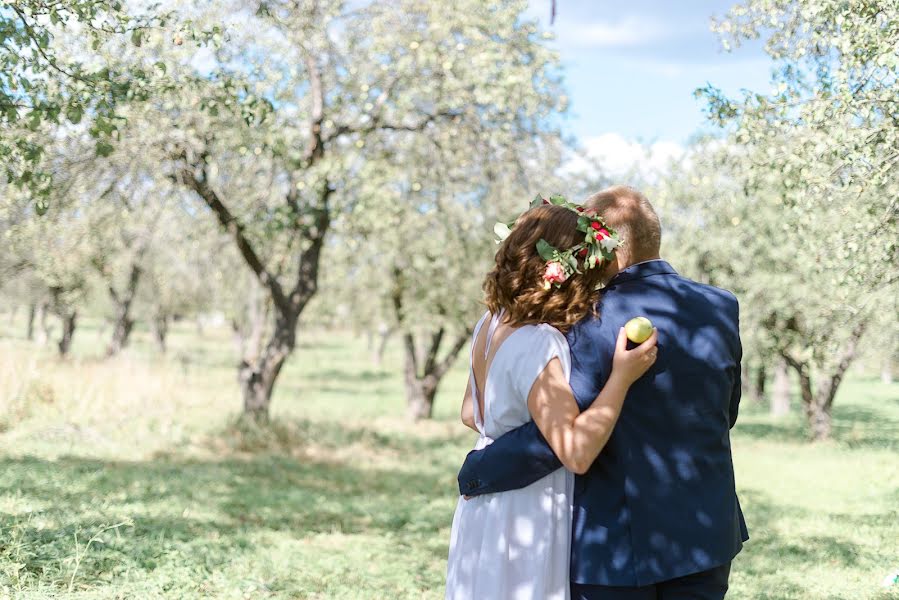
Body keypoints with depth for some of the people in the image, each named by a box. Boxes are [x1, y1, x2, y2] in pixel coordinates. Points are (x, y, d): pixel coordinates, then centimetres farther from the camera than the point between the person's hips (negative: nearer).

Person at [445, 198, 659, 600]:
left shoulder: (492, 322, 2)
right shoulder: (538, 344, -25)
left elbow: (471, 413, 16)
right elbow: (576, 452, -31)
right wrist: (622, 377, -28)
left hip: (487, 506, 9)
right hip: (527, 519, -9)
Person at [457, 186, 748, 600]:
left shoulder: (594, 323, -18)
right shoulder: (722, 309, -1)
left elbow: (554, 435, -22)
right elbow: (725, 414, 10)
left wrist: (476, 472, -8)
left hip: (618, 543, -5)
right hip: (708, 533, 6)